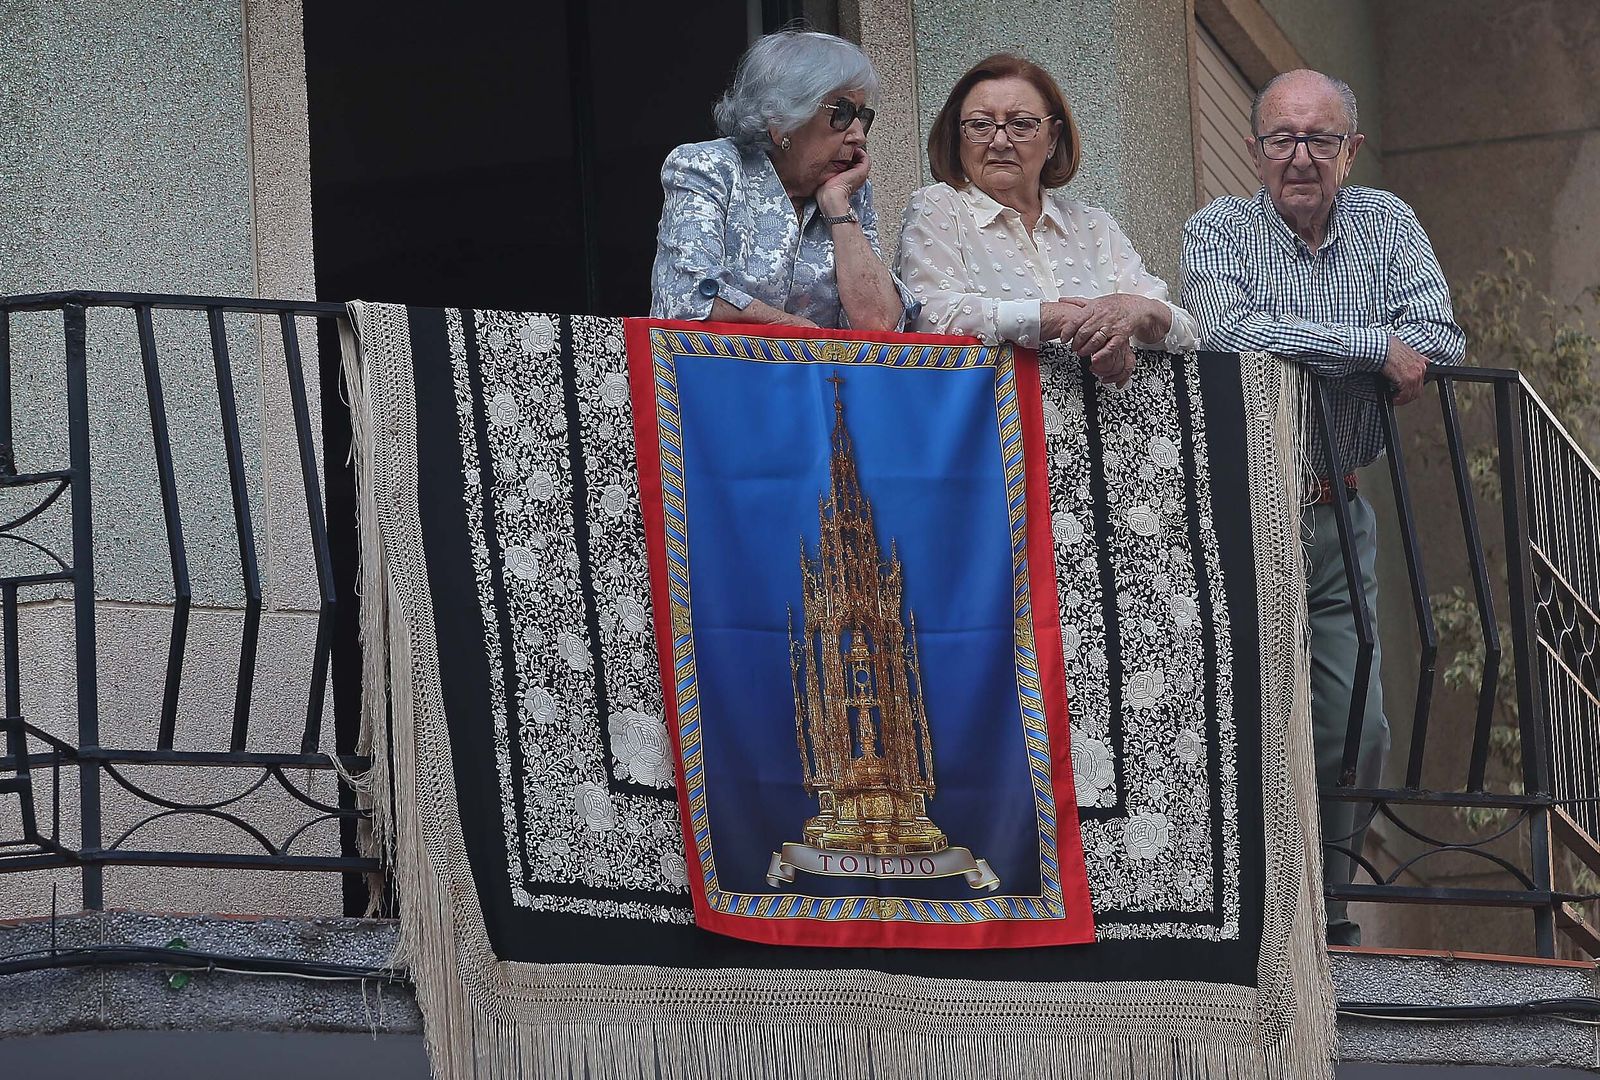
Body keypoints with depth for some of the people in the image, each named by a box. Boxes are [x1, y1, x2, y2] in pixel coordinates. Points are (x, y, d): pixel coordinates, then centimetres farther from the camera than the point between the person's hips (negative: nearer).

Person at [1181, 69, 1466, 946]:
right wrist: (1375, 345, -19)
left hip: (1337, 513, 4)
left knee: (1354, 726, 0)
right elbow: (1232, 330, -24)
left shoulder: (1387, 226, 8)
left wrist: (1301, 346, -13)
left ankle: (1326, 906, 12)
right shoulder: (1219, 233, -3)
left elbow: (1440, 338, -6)